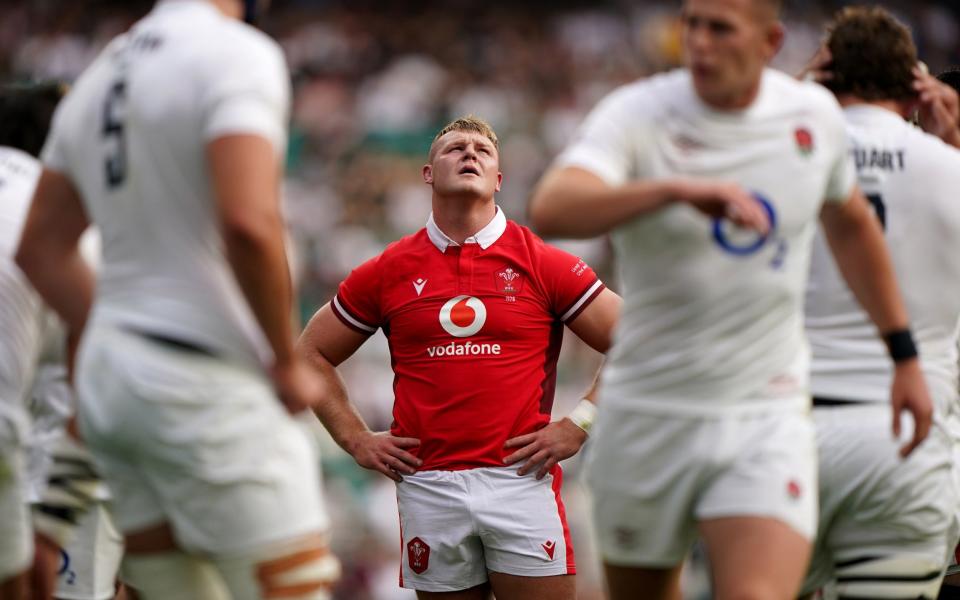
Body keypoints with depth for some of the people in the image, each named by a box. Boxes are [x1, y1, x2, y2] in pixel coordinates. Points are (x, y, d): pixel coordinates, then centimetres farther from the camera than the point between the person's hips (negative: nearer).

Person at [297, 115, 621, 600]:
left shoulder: (544, 263, 4)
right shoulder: (389, 271, 8)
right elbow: (311, 352, 17)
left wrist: (578, 426, -1)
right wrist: (357, 439, 9)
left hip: (521, 480, -1)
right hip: (428, 484, 1)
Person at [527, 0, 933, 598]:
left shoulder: (816, 115, 0)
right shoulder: (636, 116, -12)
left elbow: (852, 224, 21)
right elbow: (550, 210, -32)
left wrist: (905, 355, 24)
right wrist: (677, 189, -46)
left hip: (770, 420, 1)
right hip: (649, 417, -1)